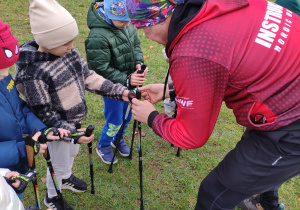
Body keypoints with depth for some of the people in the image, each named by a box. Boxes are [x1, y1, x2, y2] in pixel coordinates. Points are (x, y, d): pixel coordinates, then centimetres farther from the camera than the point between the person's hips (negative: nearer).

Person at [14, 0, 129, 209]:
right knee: (59, 164, 17)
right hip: (58, 129, -7)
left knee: (72, 152, 30)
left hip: (74, 120, 7)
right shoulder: (33, 73, -31)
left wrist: (120, 91, -10)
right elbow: (43, 115, -24)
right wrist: (72, 134, -29)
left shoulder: (68, 52, -11)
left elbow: (88, 77, -3)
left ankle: (66, 178, 61)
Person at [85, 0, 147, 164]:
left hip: (129, 83, 7)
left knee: (127, 116, 22)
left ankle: (118, 139, 50)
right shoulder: (97, 37, -30)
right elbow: (100, 70, -26)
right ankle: (103, 146, 37)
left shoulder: (127, 25, -7)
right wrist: (126, 80, -28)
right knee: (115, 120, 8)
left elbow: (136, 45, 7)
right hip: (112, 86, -7)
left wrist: (139, 62, -12)